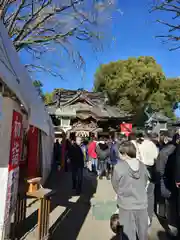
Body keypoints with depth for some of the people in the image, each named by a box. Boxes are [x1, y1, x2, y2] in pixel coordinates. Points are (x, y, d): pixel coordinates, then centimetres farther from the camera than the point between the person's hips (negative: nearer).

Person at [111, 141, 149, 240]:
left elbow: (115, 186, -6)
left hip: (126, 205, -3)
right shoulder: (142, 165, -9)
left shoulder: (119, 166, -20)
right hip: (142, 204, 3)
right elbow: (145, 183, 4)